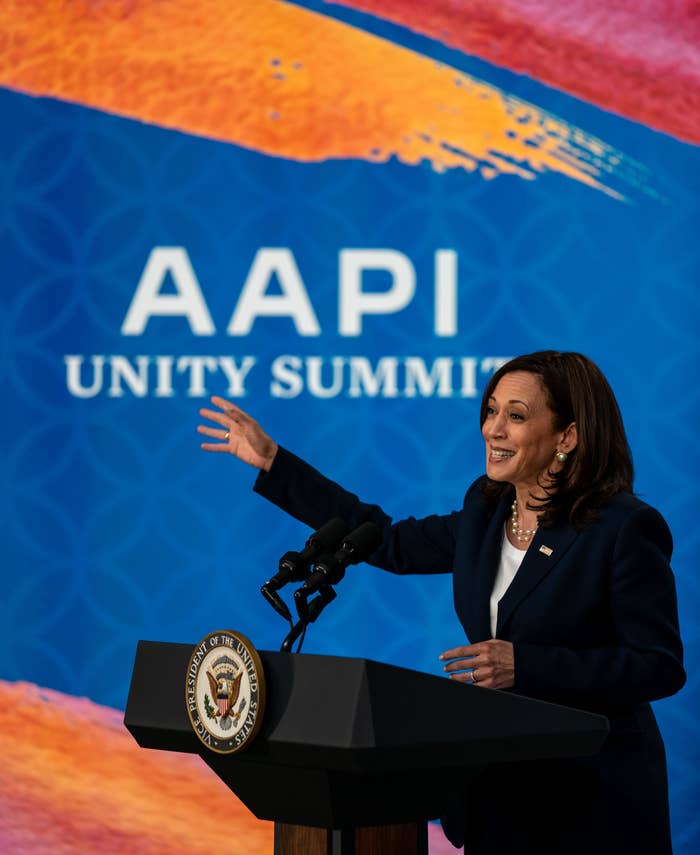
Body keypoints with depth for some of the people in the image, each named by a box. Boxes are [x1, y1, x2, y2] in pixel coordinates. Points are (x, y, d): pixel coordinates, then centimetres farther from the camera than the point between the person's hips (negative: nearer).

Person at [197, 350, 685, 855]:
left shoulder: (627, 529, -16)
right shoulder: (488, 512, 7)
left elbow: (660, 666, -18)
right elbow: (392, 543, 18)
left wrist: (523, 665, -25)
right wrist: (272, 463, 17)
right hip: (500, 790, 7)